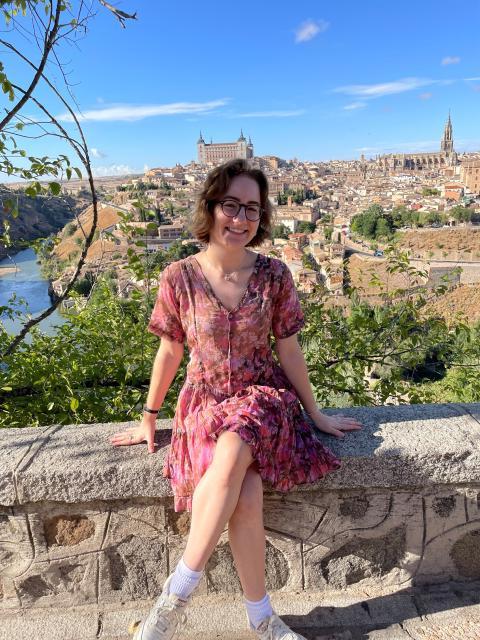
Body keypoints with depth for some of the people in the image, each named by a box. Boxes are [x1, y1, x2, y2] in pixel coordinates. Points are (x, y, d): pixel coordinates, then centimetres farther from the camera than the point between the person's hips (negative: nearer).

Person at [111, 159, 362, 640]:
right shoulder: (179, 278, -7)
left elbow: (289, 352, 2)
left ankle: (175, 597, -17)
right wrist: (149, 419, 10)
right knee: (245, 493, -26)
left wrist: (315, 414, 7)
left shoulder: (274, 275, -5)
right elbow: (170, 351, 4)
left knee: (233, 452, -33)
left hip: (263, 397, 0)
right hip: (205, 401, 0)